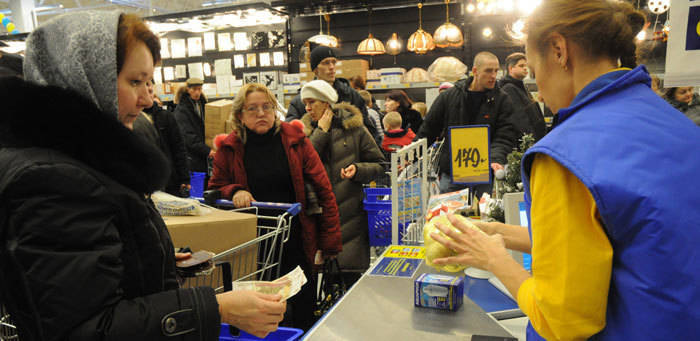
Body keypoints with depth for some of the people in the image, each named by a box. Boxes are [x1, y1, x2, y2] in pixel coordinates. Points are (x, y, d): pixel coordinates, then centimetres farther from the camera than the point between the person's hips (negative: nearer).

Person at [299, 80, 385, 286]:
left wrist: (358, 169, -13)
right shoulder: (306, 130, 10)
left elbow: (379, 164, 6)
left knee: (352, 272, 2)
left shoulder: (353, 127, 3)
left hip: (350, 213, -2)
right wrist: (321, 132, -6)